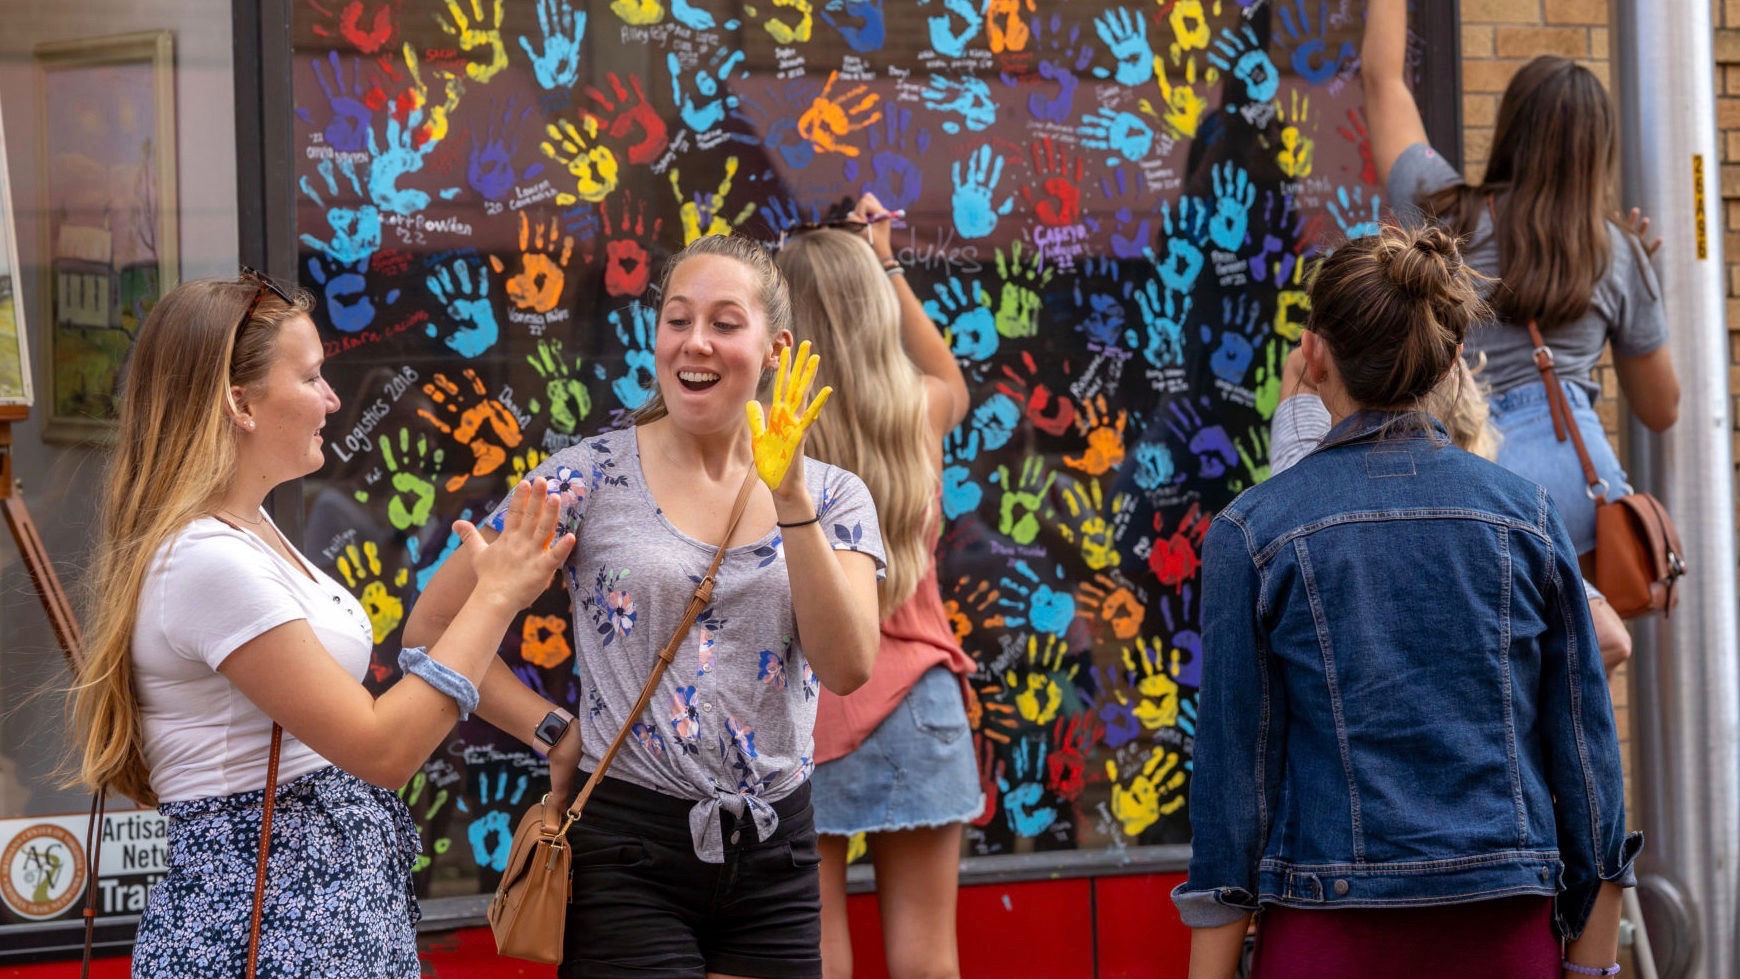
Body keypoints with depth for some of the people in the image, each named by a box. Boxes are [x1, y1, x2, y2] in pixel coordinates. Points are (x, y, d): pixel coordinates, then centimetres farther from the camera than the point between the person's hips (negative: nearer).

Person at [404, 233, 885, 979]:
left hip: (775, 853, 3)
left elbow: (847, 667, -13)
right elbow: (431, 629, -2)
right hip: (630, 850, -3)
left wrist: (789, 497, -19)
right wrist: (555, 733, -6)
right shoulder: (590, 480, -4)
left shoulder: (831, 495, 3)